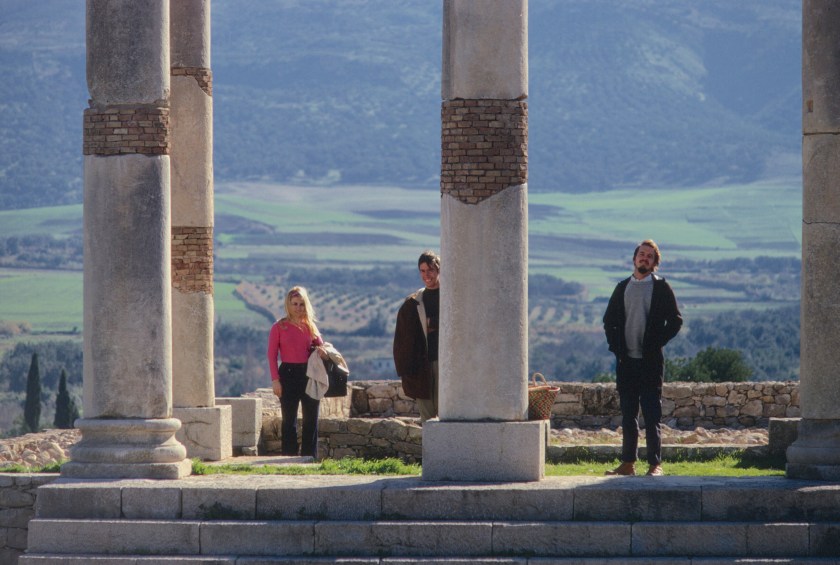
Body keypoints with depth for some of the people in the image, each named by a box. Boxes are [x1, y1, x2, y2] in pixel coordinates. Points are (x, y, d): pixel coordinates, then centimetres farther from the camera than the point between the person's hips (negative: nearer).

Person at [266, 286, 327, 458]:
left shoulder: (310, 326, 10)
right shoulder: (279, 327, -1)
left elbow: (320, 345, 16)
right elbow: (272, 354, -3)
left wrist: (321, 349, -10)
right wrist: (275, 379, -11)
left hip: (309, 374, 4)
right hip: (288, 374, -4)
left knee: (311, 419, 5)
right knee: (289, 420, -1)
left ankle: (310, 457, 10)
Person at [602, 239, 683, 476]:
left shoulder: (661, 288, 1)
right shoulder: (623, 288, 12)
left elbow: (675, 321, -1)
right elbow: (609, 320, 16)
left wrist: (656, 343, -10)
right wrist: (615, 345, 2)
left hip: (650, 361, -4)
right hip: (626, 361, 4)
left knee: (652, 415, -6)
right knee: (628, 416, 7)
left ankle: (655, 464, -4)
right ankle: (628, 463, 12)